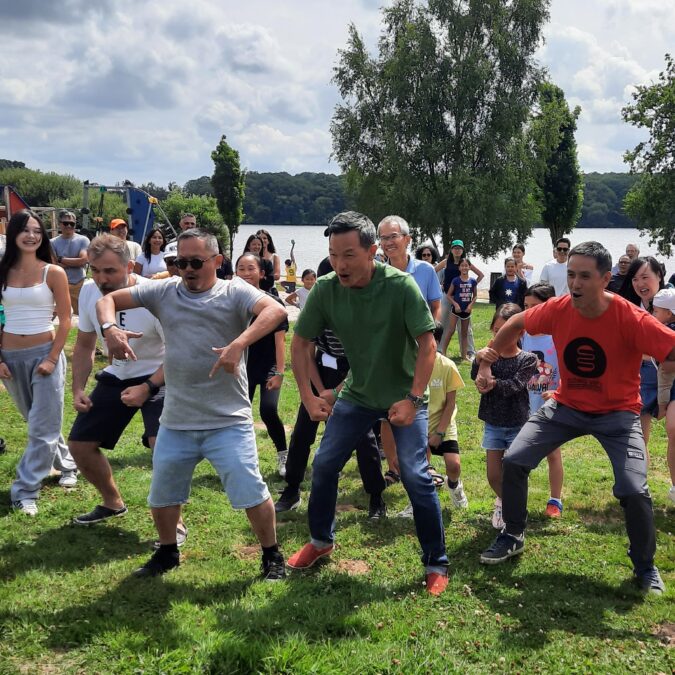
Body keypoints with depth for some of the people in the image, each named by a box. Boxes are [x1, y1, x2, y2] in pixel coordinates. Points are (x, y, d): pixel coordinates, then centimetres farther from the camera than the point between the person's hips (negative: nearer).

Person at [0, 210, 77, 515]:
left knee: (42, 427, -5)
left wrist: (52, 359, -12)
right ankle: (66, 465, 39)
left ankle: (25, 491, 2)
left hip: (44, 353, -3)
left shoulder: (53, 273, -6)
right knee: (37, 420, 18)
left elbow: (65, 320, -5)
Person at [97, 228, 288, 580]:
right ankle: (167, 552, 42)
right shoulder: (164, 291, 4)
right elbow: (108, 299, 6)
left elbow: (275, 310, -25)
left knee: (251, 492, -4)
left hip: (229, 420, -4)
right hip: (175, 422, 5)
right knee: (162, 496, 17)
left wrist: (239, 344, -41)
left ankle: (272, 556, 18)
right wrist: (109, 328, -18)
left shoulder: (234, 292, -7)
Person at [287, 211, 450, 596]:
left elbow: (427, 344, -22)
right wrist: (309, 396, -10)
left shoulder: (400, 285, -24)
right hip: (357, 393, 4)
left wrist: (413, 399, -27)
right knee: (324, 465, 5)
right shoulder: (326, 290, -15)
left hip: (404, 395, -4)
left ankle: (437, 565, 5)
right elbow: (301, 343, -4)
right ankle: (321, 542, 29)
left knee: (415, 475, -11)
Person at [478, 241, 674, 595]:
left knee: (634, 490, -18)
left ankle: (645, 568, 11)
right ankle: (512, 537, 23)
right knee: (514, 461, -1)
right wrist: (488, 362, 5)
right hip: (566, 406, 4)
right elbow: (516, 324, 3)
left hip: (617, 413, -4)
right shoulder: (558, 310, -15)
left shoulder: (630, 319, -27)